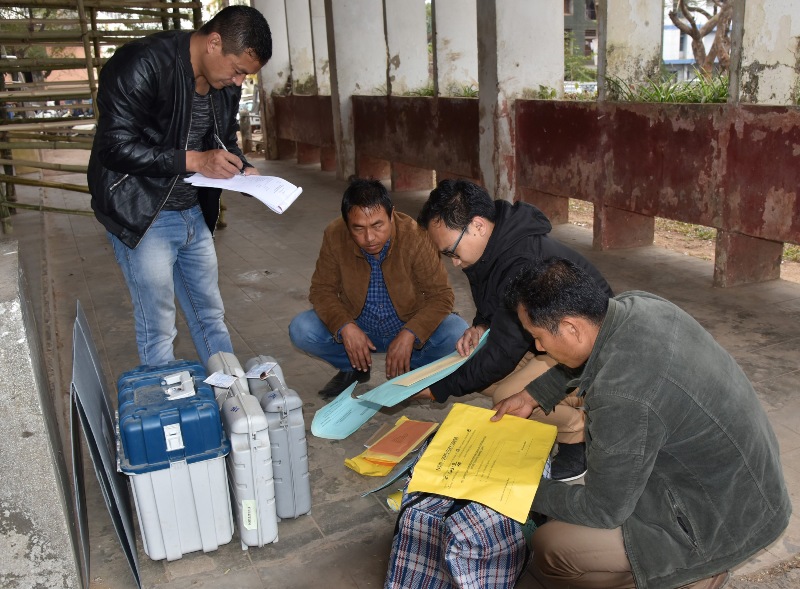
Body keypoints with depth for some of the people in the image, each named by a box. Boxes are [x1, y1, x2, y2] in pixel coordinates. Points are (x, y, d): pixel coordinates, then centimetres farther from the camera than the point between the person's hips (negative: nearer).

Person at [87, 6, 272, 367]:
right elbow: (115, 147, -24)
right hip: (141, 216, -7)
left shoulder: (225, 84, 2)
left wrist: (243, 170, -5)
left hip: (193, 214, 7)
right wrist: (192, 161, -27)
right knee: (158, 330, 1)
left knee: (210, 316, 17)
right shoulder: (141, 64, -20)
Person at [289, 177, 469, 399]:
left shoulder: (415, 235, -24)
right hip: (357, 325, 2)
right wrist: (345, 327, -28)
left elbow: (441, 295, -19)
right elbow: (322, 289, -9)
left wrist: (409, 335, -34)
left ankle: (409, 368, 2)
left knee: (458, 335, -29)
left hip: (410, 325, -2)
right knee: (301, 330, -21)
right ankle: (355, 368, 6)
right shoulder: (335, 236, -18)